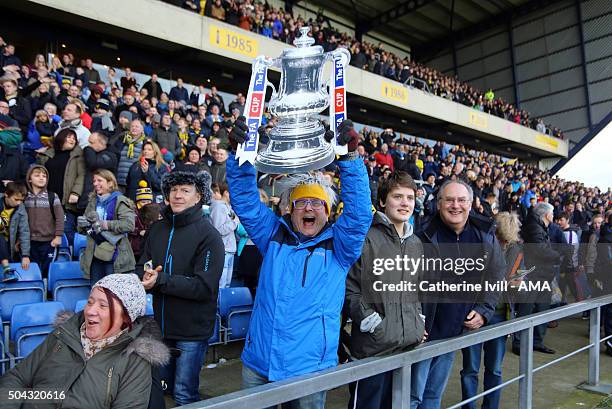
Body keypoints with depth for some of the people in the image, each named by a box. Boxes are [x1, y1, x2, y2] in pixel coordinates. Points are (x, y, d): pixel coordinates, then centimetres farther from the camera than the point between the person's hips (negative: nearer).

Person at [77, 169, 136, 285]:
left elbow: (129, 224, -19)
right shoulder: (93, 202, 16)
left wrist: (106, 224, -22)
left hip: (114, 255, -6)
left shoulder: (120, 201, -5)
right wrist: (81, 223, -2)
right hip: (94, 255, 6)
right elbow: (82, 230, 21)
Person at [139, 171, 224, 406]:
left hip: (192, 331, -6)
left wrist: (160, 280, -24)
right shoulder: (157, 229, 3)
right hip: (162, 324, 6)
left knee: (184, 395, 7)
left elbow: (204, 287, -21)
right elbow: (142, 268, 4)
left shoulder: (209, 236, -15)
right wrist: (146, 276, -19)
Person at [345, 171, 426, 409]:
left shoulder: (416, 243, 13)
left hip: (409, 344, 7)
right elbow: (349, 287, -12)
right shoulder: (367, 239, -12)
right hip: (373, 346, -7)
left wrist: (419, 319, 12)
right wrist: (369, 320, -17)